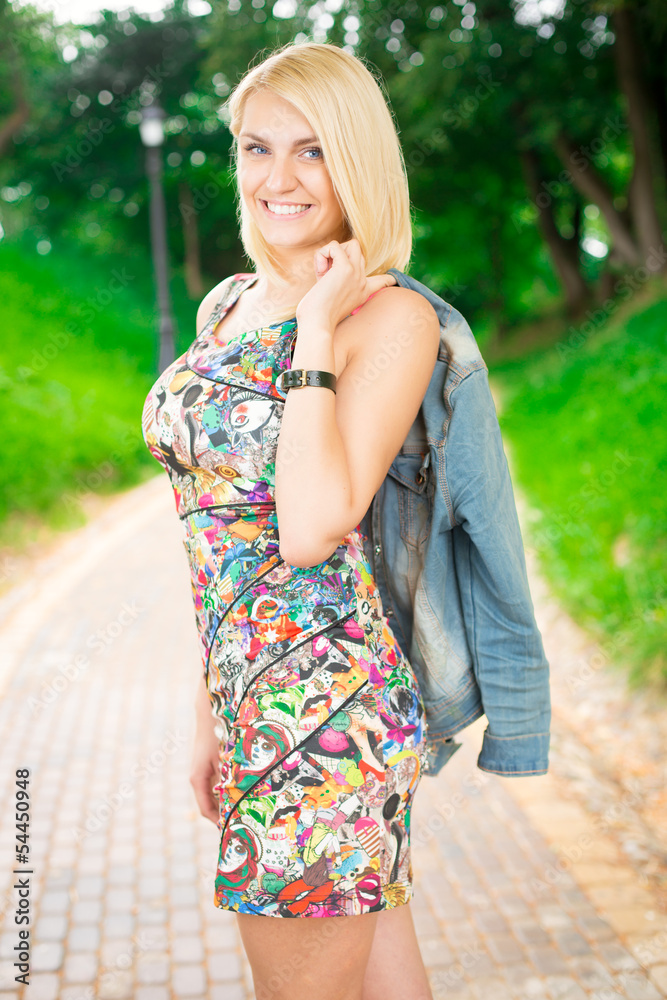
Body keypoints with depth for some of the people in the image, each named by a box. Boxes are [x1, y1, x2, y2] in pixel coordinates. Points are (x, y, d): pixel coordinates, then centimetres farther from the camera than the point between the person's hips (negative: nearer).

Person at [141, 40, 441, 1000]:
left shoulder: (393, 317, -12)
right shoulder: (227, 303, 9)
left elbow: (311, 529, -25)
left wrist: (316, 330, -19)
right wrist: (213, 710, 16)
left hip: (324, 713, -7)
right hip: (255, 698, 7)